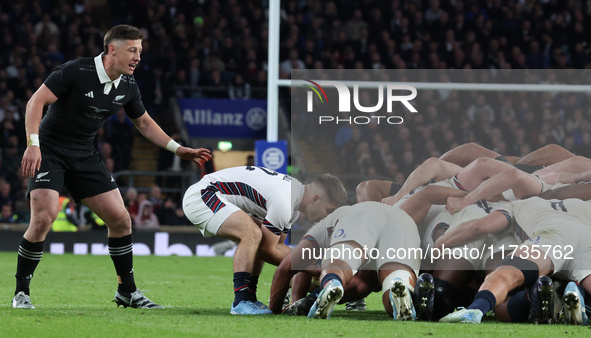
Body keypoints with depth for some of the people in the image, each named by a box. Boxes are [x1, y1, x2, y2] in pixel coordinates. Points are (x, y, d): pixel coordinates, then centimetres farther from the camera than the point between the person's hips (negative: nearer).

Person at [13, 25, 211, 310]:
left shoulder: (127, 86, 0)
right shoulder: (75, 71, -20)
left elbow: (143, 122, 17)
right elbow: (36, 101, -22)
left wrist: (177, 149, 10)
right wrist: (33, 144, -32)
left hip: (84, 156, 6)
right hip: (49, 151, -6)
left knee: (120, 219, 1)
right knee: (44, 217, -24)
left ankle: (127, 292, 17)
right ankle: (21, 292, -9)